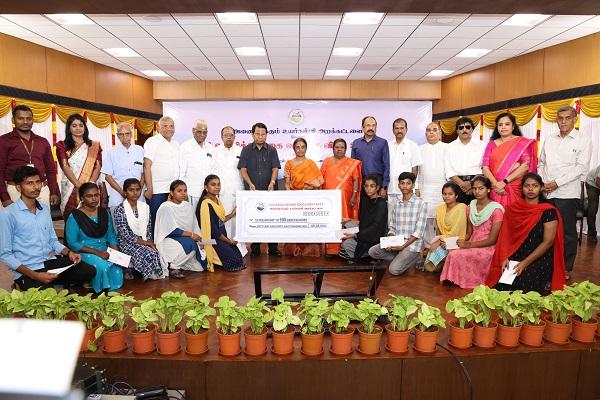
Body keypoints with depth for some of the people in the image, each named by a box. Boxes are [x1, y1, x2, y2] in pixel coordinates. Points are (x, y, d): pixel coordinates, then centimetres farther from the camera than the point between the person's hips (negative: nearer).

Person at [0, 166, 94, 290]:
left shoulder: (45, 208, 12)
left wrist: (68, 252, -2)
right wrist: (34, 275, -19)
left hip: (52, 261, 6)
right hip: (26, 271, -6)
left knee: (89, 271, -15)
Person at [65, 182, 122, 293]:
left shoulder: (104, 212, 10)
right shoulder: (74, 216, -7)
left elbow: (111, 236, 13)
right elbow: (72, 243, -11)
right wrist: (96, 252, -19)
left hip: (105, 252, 4)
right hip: (85, 253, -4)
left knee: (117, 270, -27)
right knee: (102, 266, -34)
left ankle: (111, 291, 3)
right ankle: (101, 293, -6)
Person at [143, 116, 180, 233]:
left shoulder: (176, 144, 17)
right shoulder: (152, 141, -3)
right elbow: (147, 166, -10)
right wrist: (149, 189, -15)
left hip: (173, 190, 6)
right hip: (157, 190, -6)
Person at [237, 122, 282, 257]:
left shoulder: (272, 150, 7)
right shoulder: (246, 150, 7)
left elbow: (275, 168, 0)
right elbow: (243, 169, 1)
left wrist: (272, 182, -17)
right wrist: (250, 183, -13)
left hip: (269, 190, 0)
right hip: (252, 190, 0)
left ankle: (273, 248, 10)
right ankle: (255, 249, 14)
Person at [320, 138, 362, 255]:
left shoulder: (352, 163, 7)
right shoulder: (327, 162, 11)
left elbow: (356, 181, 2)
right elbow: (321, 180, 10)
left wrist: (354, 197, -7)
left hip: (345, 199, -1)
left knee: (345, 223, -2)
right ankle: (330, 249, 4)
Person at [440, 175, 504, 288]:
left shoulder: (496, 209, -10)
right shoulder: (471, 207, 10)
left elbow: (492, 240, -11)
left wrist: (469, 244, -17)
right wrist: (462, 242, -9)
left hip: (487, 248, -5)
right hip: (471, 246, 5)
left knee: (456, 256, -27)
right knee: (451, 255, -26)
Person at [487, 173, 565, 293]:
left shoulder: (548, 211, -5)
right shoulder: (513, 208, 7)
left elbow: (548, 242, -10)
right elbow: (505, 236, 5)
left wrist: (525, 263, -17)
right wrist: (504, 258, -10)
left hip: (539, 260, -3)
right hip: (514, 258, 3)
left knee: (522, 284, -26)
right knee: (499, 285, -19)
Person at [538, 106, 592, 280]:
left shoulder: (583, 140, 0)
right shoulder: (549, 139, 13)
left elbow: (581, 167, -8)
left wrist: (556, 183, -14)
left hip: (567, 194, -3)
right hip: (545, 193, 4)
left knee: (567, 232, 3)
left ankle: (566, 268, 15)